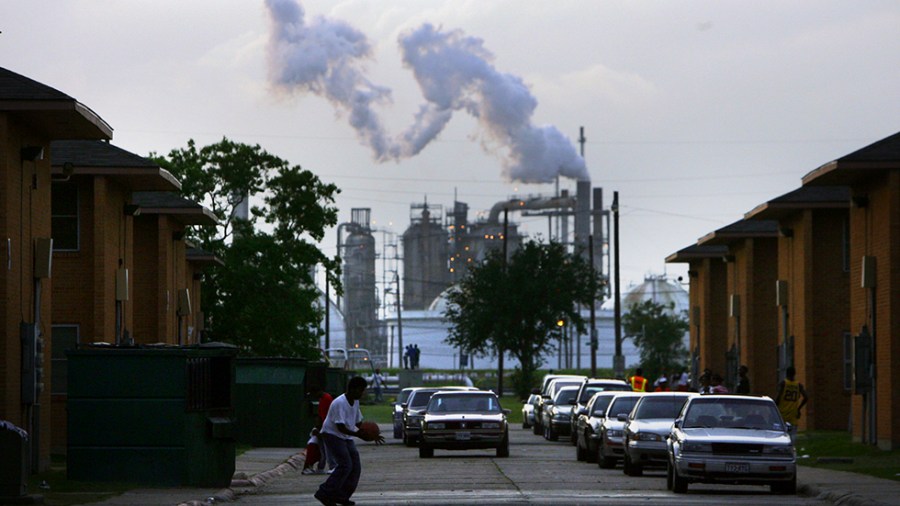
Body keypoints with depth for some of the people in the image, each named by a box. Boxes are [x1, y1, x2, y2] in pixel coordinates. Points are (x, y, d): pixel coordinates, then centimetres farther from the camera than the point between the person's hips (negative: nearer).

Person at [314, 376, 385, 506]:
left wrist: (370, 435, 3)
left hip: (346, 437, 9)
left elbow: (358, 422, 17)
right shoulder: (339, 403, -22)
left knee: (355, 467, 0)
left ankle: (341, 496, 7)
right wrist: (359, 435, -32)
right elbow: (340, 427, -26)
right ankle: (324, 493, -16)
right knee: (345, 465, -20)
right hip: (332, 435, -9)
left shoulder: (355, 402, 7)